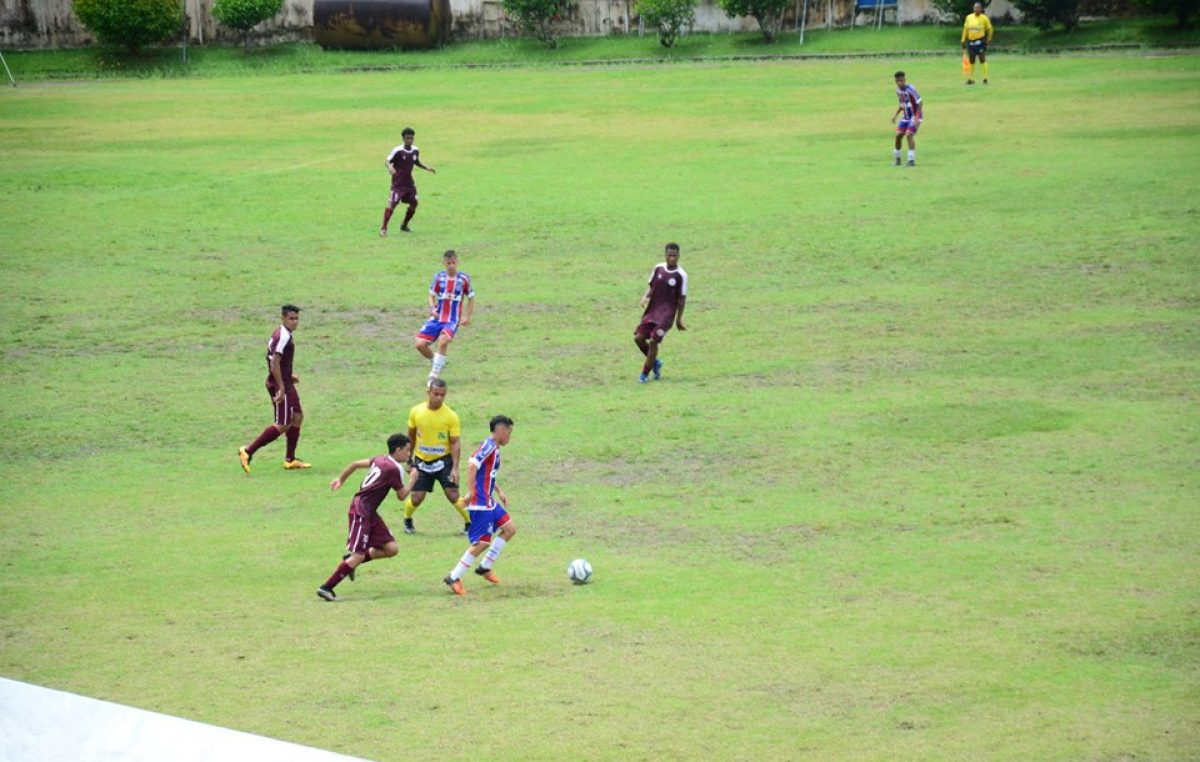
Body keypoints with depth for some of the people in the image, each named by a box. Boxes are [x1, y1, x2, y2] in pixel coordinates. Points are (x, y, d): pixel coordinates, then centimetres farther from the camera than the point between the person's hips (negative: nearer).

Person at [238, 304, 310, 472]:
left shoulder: (280, 334, 12)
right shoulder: (283, 337, -20)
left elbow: (274, 360, 21)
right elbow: (275, 362, -26)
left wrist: (288, 376, 18)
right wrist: (281, 388, -26)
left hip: (285, 383, 10)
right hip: (280, 385, -10)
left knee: (297, 416, 15)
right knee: (283, 425, -7)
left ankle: (290, 459, 21)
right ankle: (248, 451, -5)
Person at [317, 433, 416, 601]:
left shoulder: (381, 460, 11)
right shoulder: (394, 469, -14)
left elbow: (355, 464, 17)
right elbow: (402, 496, -2)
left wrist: (341, 480, 30)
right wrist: (412, 481, 14)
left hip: (370, 513, 9)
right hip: (361, 512, -9)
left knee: (391, 548, 3)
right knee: (358, 555, -14)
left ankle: (350, 561, 13)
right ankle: (326, 588, -11)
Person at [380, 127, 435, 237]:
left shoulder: (415, 151, 1)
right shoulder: (398, 151, -17)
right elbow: (388, 161, -17)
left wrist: (427, 168, 9)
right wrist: (390, 167, -39)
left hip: (409, 183, 6)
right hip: (398, 183, -6)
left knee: (413, 203, 6)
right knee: (392, 204, -15)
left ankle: (404, 225, 26)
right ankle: (383, 228, -11)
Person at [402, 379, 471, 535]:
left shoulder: (451, 416, -13)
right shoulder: (416, 412, -6)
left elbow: (454, 443, -11)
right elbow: (411, 436, 8)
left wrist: (455, 468, -18)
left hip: (443, 459, -2)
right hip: (422, 461, 2)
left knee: (453, 495, -12)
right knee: (416, 498, -1)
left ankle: (470, 523, 7)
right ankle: (407, 521, 30)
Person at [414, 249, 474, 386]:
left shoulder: (464, 279, -4)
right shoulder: (439, 277, 1)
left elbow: (471, 298, 8)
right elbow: (432, 295, 13)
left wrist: (467, 317, -2)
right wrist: (432, 308, -7)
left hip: (452, 320, -3)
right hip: (437, 318, 3)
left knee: (443, 341, -30)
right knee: (420, 344, -9)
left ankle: (434, 375, -20)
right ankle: (435, 363, 21)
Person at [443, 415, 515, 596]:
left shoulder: (495, 448, 14)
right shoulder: (489, 446, -16)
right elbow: (472, 466, -27)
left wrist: (499, 492, 23)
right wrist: (470, 492, -29)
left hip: (489, 502, 10)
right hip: (481, 503, -10)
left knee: (509, 529, 12)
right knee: (482, 543, -9)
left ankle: (485, 567, 19)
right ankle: (454, 578, -2)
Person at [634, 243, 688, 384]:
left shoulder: (681, 275, -9)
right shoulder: (658, 269, 2)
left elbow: (682, 298, -3)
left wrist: (678, 319, -1)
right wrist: (645, 296, -9)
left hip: (667, 313, -5)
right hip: (652, 310, 5)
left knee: (653, 341, -12)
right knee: (638, 338, -3)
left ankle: (645, 374, 4)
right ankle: (655, 362, 23)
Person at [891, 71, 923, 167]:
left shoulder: (910, 89, -21)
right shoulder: (898, 90, 2)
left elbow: (919, 103, -19)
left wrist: (917, 118, -25)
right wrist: (895, 115, 9)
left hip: (915, 116, -7)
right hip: (906, 117, 7)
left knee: (909, 135, -19)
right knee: (898, 135, 0)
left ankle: (912, 160, -12)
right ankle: (897, 159, 15)